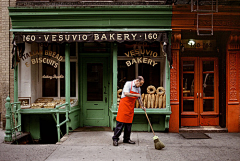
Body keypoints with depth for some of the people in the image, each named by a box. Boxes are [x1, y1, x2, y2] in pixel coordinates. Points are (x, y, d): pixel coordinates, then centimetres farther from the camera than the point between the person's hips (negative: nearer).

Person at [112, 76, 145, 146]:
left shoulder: (139, 89, 13)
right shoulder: (128, 84, -7)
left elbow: (139, 98, 23)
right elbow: (126, 93, -20)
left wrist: (142, 106, 12)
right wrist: (135, 95, -14)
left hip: (131, 107, 7)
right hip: (124, 105, -7)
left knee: (129, 123, 8)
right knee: (120, 123, -6)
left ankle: (126, 139, 18)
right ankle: (115, 139, 1)